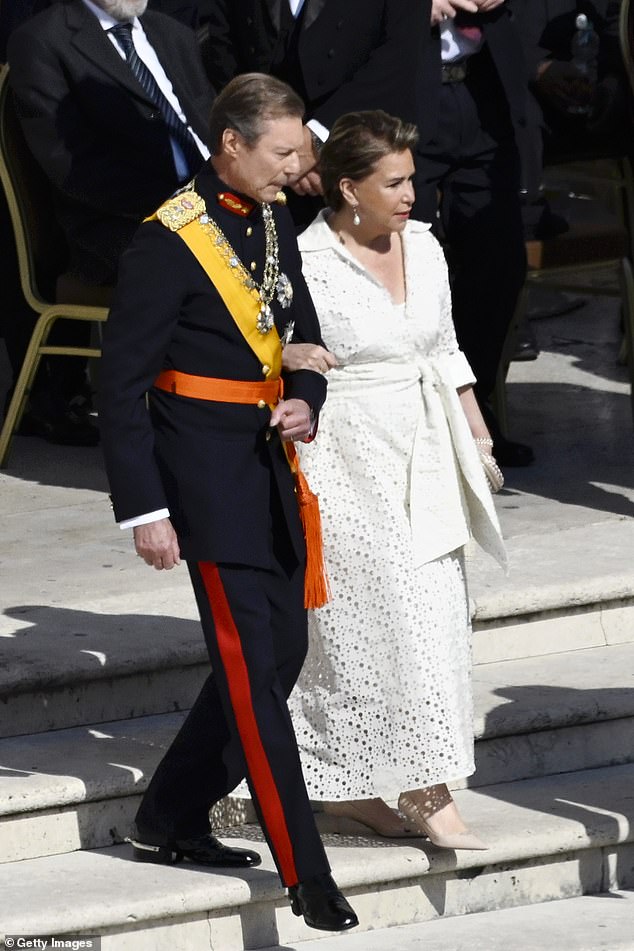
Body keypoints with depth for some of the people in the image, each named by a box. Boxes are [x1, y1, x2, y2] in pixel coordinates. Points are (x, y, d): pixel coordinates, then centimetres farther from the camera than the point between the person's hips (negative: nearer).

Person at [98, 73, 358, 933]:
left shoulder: (275, 227, 8)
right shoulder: (168, 242, -15)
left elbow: (304, 337, 19)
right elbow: (122, 384, -14)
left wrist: (306, 402, -4)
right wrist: (143, 508, -16)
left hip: (267, 468, 9)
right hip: (207, 473, -9)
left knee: (281, 650, 13)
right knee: (253, 668, -6)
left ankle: (170, 822, 26)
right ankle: (305, 873, -4)